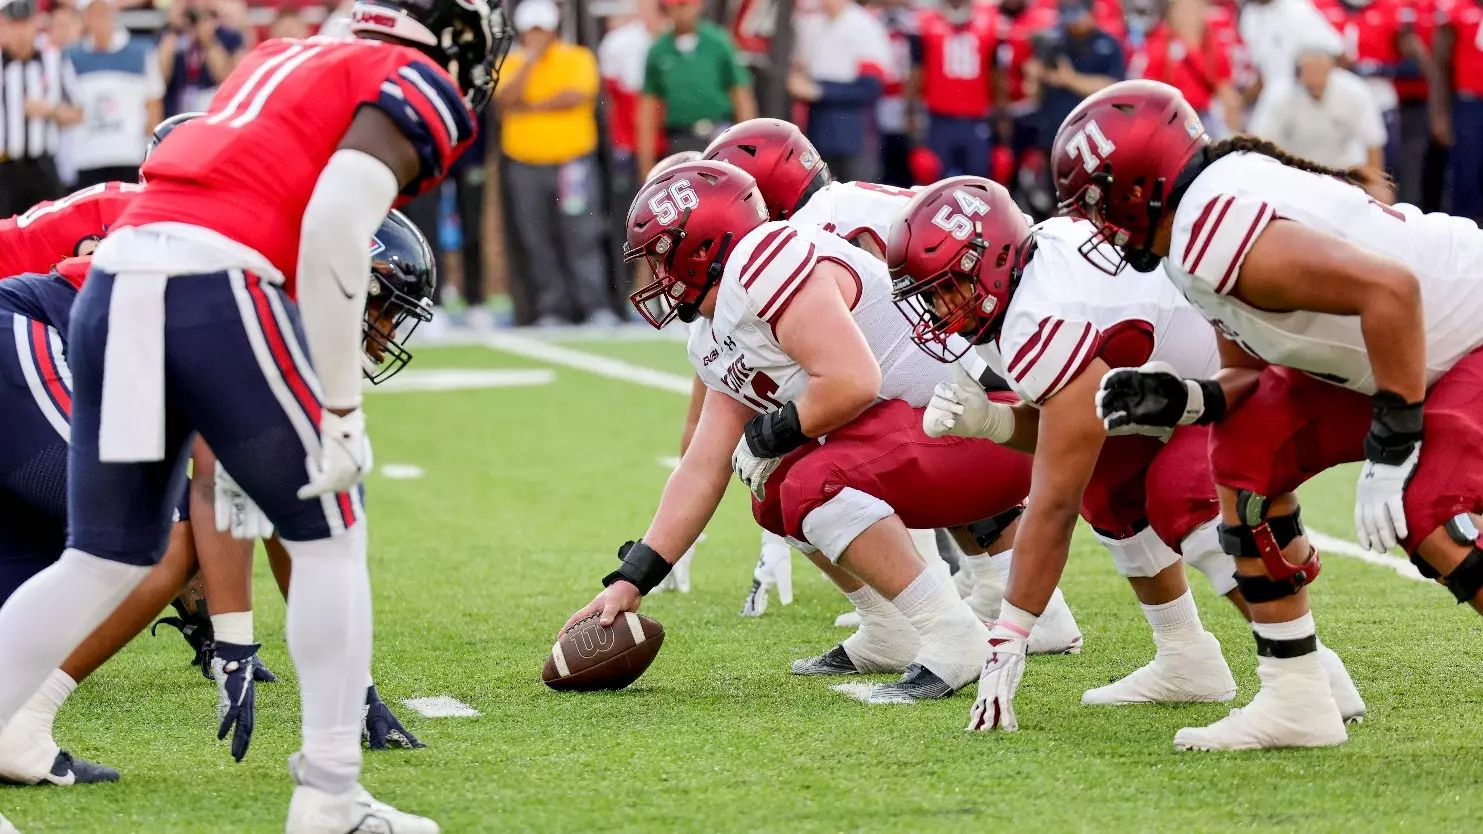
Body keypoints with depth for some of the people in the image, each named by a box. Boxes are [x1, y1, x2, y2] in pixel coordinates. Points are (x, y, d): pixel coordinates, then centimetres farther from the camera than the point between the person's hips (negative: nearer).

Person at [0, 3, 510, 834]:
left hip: (114, 280, 7)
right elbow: (336, 223, -11)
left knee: (103, 561, 16)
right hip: (219, 291, -7)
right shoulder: (419, 88, 5)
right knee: (330, 538, 11)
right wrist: (341, 407, -8)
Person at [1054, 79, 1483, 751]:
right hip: (1411, 347, 11)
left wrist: (1391, 448, -30)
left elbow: (1390, 288, -35)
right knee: (1248, 454, 6)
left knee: (1421, 515, -27)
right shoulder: (1211, 222, 6)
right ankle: (1296, 701, 10)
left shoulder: (1213, 231, -27)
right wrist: (1175, 402, -6)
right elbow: (1254, 377, 13)